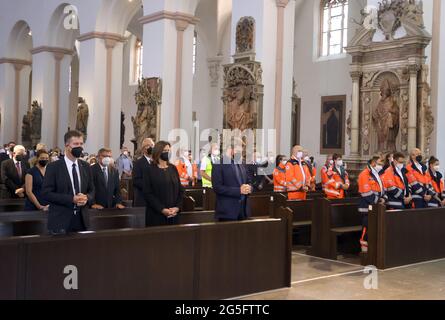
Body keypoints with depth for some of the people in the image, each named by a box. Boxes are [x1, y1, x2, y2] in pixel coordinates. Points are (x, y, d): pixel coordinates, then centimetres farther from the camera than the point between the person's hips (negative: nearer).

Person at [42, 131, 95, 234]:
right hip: (60, 221, -4)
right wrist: (71, 199, -18)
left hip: (81, 220, 4)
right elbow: (46, 193, -9)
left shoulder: (86, 167, 10)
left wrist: (87, 198, -10)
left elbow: (91, 190, 14)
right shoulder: (53, 167, -4)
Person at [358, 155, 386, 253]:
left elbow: (381, 188, 20)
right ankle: (364, 249, 0)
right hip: (368, 207, -9)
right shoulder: (365, 175, -13)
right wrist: (378, 200, -12)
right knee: (367, 228, -7)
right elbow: (367, 193, -18)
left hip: (376, 207, 9)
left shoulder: (377, 175, 18)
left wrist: (382, 198, 1)